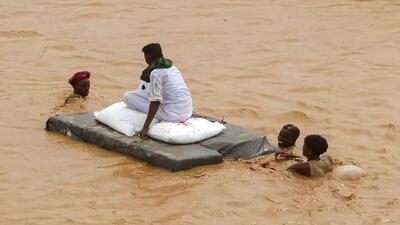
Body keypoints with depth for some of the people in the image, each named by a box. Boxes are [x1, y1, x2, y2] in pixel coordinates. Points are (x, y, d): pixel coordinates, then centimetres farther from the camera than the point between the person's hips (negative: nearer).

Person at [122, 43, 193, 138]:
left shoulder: (155, 72, -15)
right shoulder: (172, 67, 10)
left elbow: (155, 102, -21)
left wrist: (146, 127, -20)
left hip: (172, 116, -8)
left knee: (127, 96, -1)